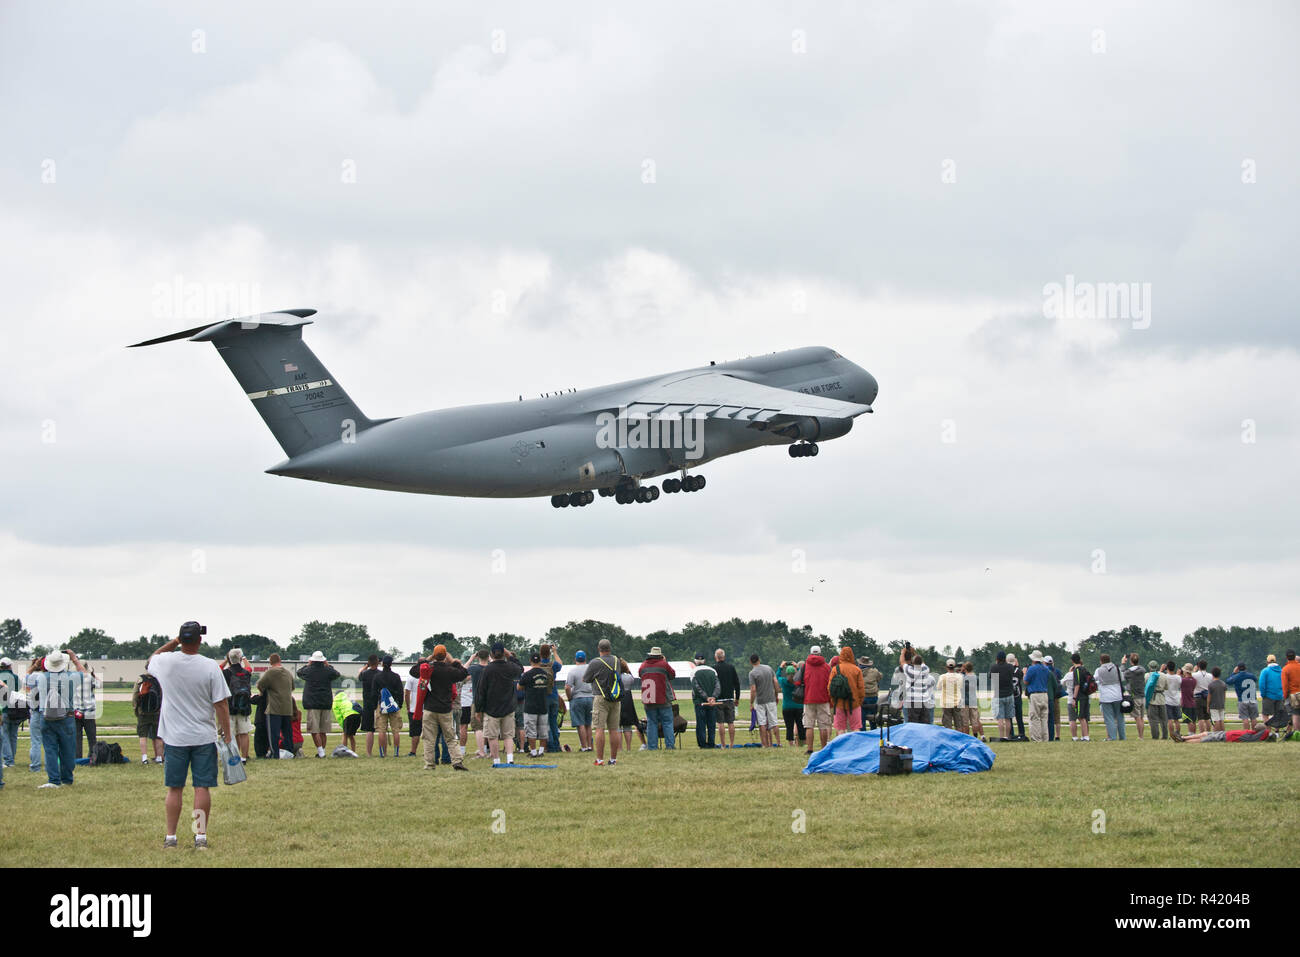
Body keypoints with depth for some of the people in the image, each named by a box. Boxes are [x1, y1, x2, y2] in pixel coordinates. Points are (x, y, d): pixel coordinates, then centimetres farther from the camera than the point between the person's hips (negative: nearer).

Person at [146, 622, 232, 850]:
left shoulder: (166, 661, -6)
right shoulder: (210, 667, -10)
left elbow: (149, 662, 21)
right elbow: (221, 704, -9)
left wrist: (173, 643, 17)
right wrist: (226, 734, -1)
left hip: (174, 738, 1)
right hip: (204, 737, -1)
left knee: (174, 789, 7)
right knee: (202, 787, 3)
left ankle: (170, 837, 9)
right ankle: (201, 837, 3)